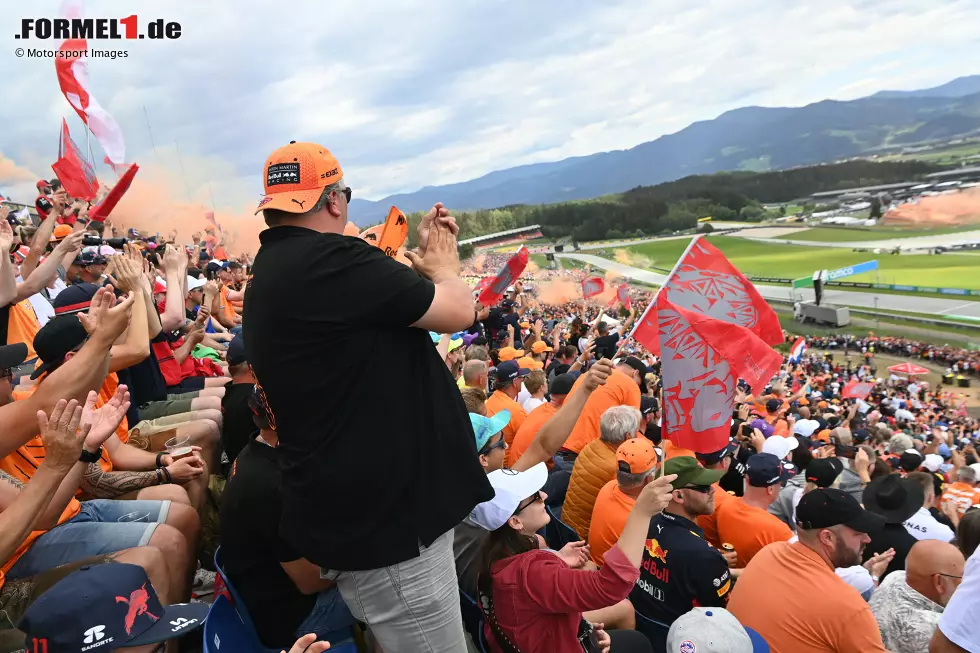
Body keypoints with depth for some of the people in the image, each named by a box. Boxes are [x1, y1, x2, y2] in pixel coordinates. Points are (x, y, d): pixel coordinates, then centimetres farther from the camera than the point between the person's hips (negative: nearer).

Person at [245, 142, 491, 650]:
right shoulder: (326, 260, -22)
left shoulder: (272, 274, 12)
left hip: (351, 512, 10)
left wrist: (423, 261, 17)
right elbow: (457, 312, -15)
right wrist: (442, 264, 5)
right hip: (383, 520, -10)